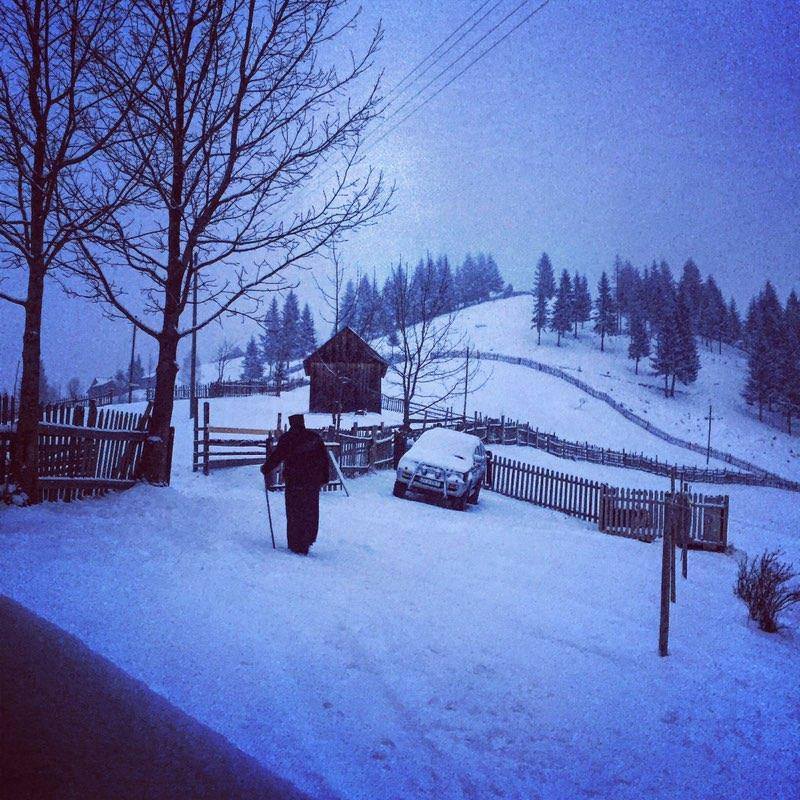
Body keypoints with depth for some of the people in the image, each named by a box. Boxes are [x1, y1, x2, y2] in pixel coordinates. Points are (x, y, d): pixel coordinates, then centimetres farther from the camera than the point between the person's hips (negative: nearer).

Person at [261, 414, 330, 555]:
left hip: (294, 481, -4)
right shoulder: (315, 437, 7)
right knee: (311, 512, 17)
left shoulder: (287, 439, -6)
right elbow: (324, 459, 9)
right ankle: (309, 539, 24)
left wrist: (266, 468, 8)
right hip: (313, 481, 4)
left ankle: (297, 546, 2)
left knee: (295, 514, 2)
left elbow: (276, 457, -7)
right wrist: (325, 478, 15)